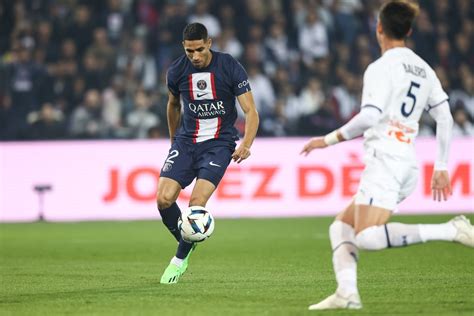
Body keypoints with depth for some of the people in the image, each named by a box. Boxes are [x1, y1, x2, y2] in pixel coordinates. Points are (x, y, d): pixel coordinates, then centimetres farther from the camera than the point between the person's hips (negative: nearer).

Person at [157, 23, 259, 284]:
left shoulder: (230, 68, -13)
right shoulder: (176, 71, -4)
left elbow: (250, 111, -13)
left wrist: (246, 144, -29)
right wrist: (174, 140, 25)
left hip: (219, 142, -3)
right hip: (186, 141, 3)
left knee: (197, 202, -20)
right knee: (164, 199, -14)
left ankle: (180, 258, 2)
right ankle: (186, 243, 15)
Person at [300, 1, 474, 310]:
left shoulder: (382, 67, -7)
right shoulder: (424, 69, 17)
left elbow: (369, 117, -18)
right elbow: (445, 117, 15)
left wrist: (330, 139, -8)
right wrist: (441, 169, 18)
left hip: (385, 160, -9)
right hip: (409, 165, 9)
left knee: (367, 237, -20)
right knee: (341, 226, 13)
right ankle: (347, 293, -5)